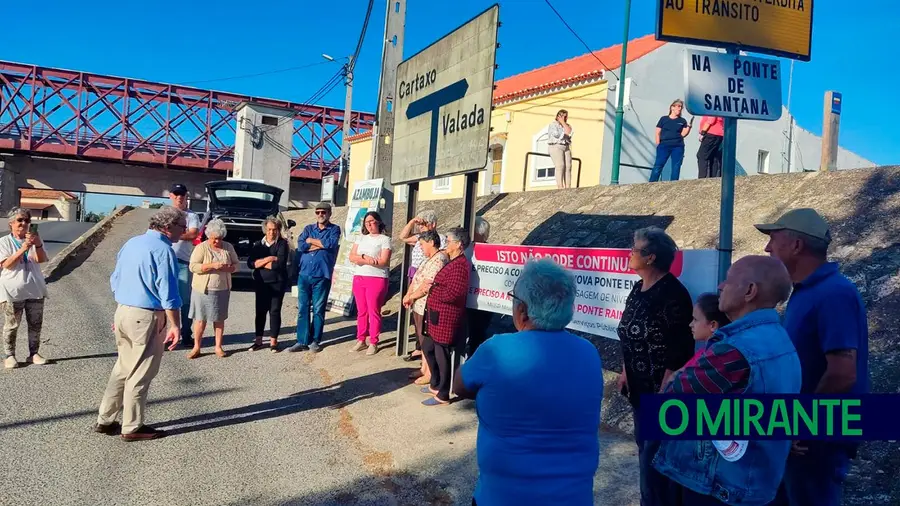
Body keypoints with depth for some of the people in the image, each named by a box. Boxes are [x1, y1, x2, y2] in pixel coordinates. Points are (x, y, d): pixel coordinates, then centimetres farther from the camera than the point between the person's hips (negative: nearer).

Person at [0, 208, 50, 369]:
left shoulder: (34, 240, 6)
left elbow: (41, 259, -10)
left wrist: (37, 244, -30)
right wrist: (23, 248, -25)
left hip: (35, 289, 3)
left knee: (36, 324, 7)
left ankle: (34, 353, 16)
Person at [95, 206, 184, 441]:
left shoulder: (131, 243, 11)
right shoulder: (163, 250, -16)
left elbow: (115, 280, 17)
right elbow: (168, 293, -18)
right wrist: (175, 326, -15)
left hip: (123, 312, 8)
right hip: (146, 317, -8)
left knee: (123, 368, 19)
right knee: (140, 374, 2)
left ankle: (105, 420, 25)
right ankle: (132, 428, 12)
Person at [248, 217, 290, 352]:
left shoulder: (282, 244, -4)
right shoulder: (258, 244, 8)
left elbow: (279, 264, -17)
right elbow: (250, 263, -4)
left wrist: (260, 263, -6)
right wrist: (268, 259, -15)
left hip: (277, 283, -3)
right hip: (261, 282, 3)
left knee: (275, 311, 1)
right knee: (260, 311, 8)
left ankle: (273, 341, 9)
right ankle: (258, 341, 16)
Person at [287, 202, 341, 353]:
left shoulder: (334, 229, 4)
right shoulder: (308, 228, 13)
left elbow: (331, 244, -17)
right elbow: (301, 245, -4)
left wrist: (311, 240, -5)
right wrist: (321, 244, -9)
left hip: (322, 276, -3)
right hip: (304, 274, 3)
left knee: (318, 310, 2)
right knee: (302, 309, 3)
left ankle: (315, 341, 11)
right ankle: (302, 341, 8)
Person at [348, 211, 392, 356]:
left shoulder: (385, 239, -2)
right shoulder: (361, 238, 14)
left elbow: (383, 261, -13)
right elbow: (352, 257, 4)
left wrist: (361, 260, -7)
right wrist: (365, 258, -16)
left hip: (377, 279, -5)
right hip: (359, 278, 5)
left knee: (373, 311, -3)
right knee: (361, 311, 9)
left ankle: (373, 343, 4)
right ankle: (361, 341, 16)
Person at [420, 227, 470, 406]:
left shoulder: (459, 265, -20)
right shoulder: (454, 262, 14)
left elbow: (452, 293, -27)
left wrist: (432, 289, -13)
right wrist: (432, 287, 1)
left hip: (446, 317, -11)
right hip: (439, 315, 11)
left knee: (442, 354, -1)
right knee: (427, 347, 21)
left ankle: (443, 395, 11)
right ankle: (436, 384, 36)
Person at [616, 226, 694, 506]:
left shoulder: (672, 293, -20)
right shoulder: (640, 288, 7)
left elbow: (679, 349, -21)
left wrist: (664, 391, -20)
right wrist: (625, 371, 15)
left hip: (659, 386, -9)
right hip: (640, 384, 9)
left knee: (653, 448, -1)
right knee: (643, 441, 18)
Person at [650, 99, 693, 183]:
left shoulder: (682, 121, 14)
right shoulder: (664, 119, 10)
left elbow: (683, 134, 6)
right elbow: (658, 133, 8)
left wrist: (689, 127, -9)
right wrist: (658, 145, -2)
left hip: (678, 147, 2)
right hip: (664, 145, -2)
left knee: (676, 167, -3)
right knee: (658, 165, -10)